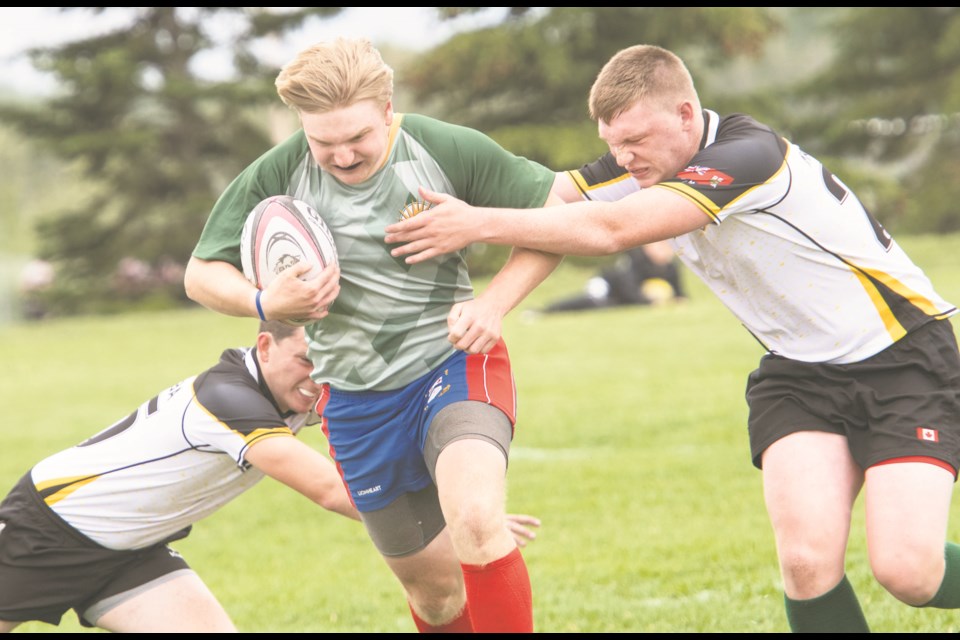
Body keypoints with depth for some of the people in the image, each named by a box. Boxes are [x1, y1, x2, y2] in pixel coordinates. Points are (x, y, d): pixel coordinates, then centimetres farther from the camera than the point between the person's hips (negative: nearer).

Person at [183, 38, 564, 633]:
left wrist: (494, 302, -17)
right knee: (434, 590, 10)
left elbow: (559, 212, -6)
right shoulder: (276, 176, -11)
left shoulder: (448, 149, -15)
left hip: (454, 364, -2)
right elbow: (202, 273, -1)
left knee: (476, 520, -32)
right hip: (355, 399, 3)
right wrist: (266, 303, -22)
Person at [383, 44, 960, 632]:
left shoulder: (748, 154, -27)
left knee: (907, 571, -18)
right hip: (798, 372, 6)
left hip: (903, 357, -6)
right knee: (807, 562, -15)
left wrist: (480, 224, -28)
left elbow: (611, 230, -32)